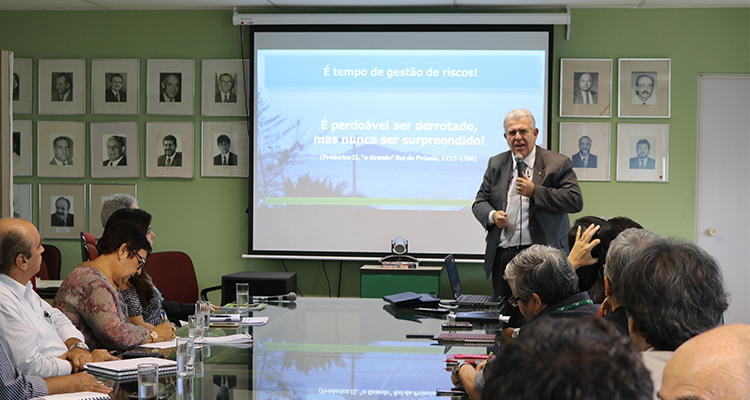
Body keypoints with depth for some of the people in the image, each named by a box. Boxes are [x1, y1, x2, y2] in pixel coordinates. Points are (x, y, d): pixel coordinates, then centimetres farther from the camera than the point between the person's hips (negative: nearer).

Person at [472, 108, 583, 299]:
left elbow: (576, 202, -9)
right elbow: (480, 202, 15)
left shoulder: (558, 163, 0)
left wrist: (535, 191, -14)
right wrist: (492, 215, -8)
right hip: (502, 255, 4)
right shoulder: (496, 164, 14)